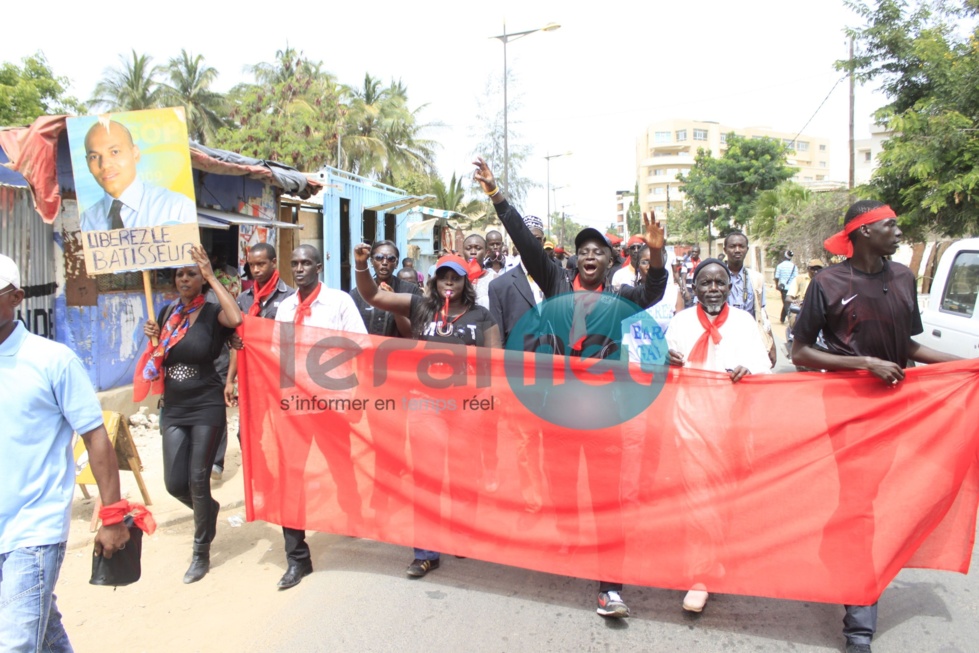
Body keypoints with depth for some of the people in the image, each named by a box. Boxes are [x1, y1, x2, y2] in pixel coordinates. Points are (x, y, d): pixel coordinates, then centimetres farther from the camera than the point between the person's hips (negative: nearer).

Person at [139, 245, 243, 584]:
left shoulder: (213, 313, -8)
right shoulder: (168, 313, 8)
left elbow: (236, 319, -34)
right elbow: (157, 361, 17)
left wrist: (212, 276, -26)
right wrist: (153, 338, -5)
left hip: (207, 407, -5)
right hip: (173, 409, 5)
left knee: (198, 479, -1)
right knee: (175, 483, 3)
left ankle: (202, 553, 17)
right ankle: (209, 509, 37)